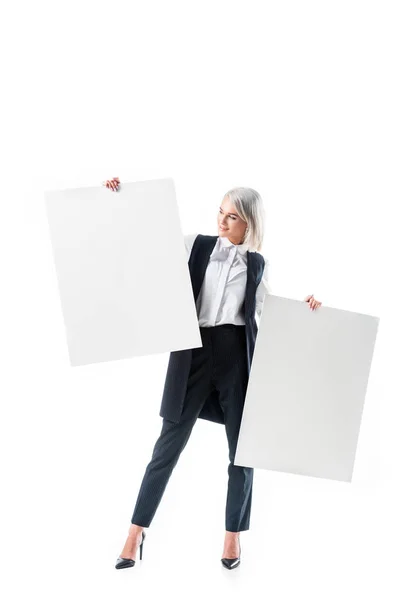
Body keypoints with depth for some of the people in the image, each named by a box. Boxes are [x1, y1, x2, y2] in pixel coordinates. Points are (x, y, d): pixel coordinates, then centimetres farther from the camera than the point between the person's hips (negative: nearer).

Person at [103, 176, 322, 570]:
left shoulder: (257, 264, 9)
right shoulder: (196, 245, 4)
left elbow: (265, 311, 15)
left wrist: (301, 308, 0)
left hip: (239, 355, 2)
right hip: (195, 352, -1)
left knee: (242, 447, 8)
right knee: (169, 443, 2)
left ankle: (233, 533, 27)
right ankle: (136, 531, 15)